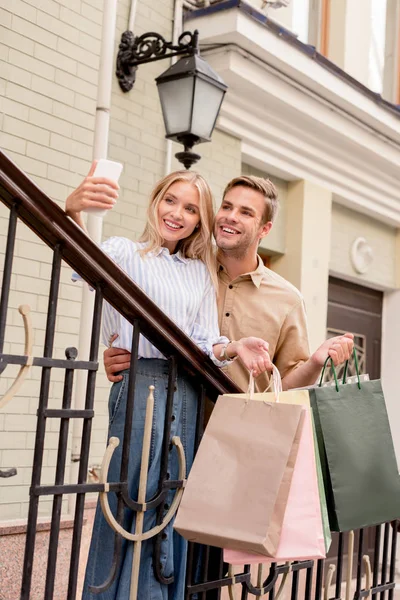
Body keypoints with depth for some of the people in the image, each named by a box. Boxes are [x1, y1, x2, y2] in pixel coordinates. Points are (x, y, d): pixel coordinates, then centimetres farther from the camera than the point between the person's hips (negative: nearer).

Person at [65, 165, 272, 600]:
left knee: (173, 508, 8)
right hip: (141, 384, -5)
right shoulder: (126, 253, 4)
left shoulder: (201, 274, 19)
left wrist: (233, 348, -11)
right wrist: (72, 211, -39)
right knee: (132, 497, -6)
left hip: (187, 395, 5)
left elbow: (205, 342, 12)